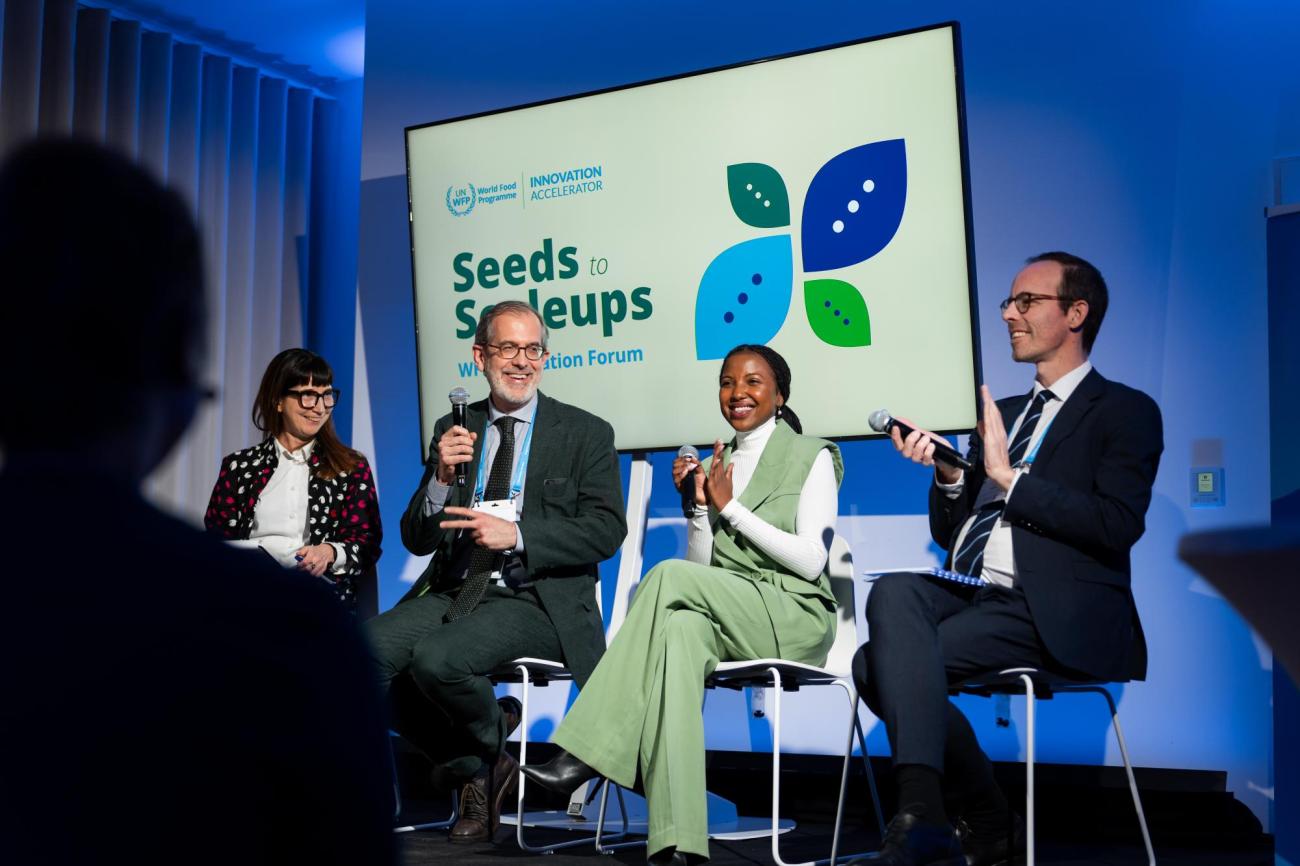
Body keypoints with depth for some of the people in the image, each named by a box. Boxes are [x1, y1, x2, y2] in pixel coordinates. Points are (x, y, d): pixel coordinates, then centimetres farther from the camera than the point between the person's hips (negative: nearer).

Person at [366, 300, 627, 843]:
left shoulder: (586, 433, 5)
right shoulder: (454, 430, 14)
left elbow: (607, 531, -6)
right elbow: (416, 540, 11)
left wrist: (517, 534, -19)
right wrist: (441, 477, -10)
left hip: (536, 600, -4)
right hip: (453, 592, 5)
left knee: (436, 658, -31)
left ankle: (490, 742, 5)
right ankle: (476, 770, -1)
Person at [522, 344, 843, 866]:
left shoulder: (811, 457, 5)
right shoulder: (715, 464, 19)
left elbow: (810, 562, -7)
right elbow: (701, 566, 13)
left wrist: (731, 506, -7)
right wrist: (699, 505, -2)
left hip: (794, 618, -4)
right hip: (725, 621, 4)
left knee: (668, 577, -29)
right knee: (679, 629, -35)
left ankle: (585, 755, -29)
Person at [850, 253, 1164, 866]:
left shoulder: (1125, 412, 6)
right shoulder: (1003, 412, 25)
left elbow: (1117, 527, -11)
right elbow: (948, 535, 23)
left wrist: (1009, 474, -11)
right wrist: (948, 473, 2)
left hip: (1045, 611, -6)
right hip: (965, 593, 6)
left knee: (884, 661, -26)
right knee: (894, 591, -26)